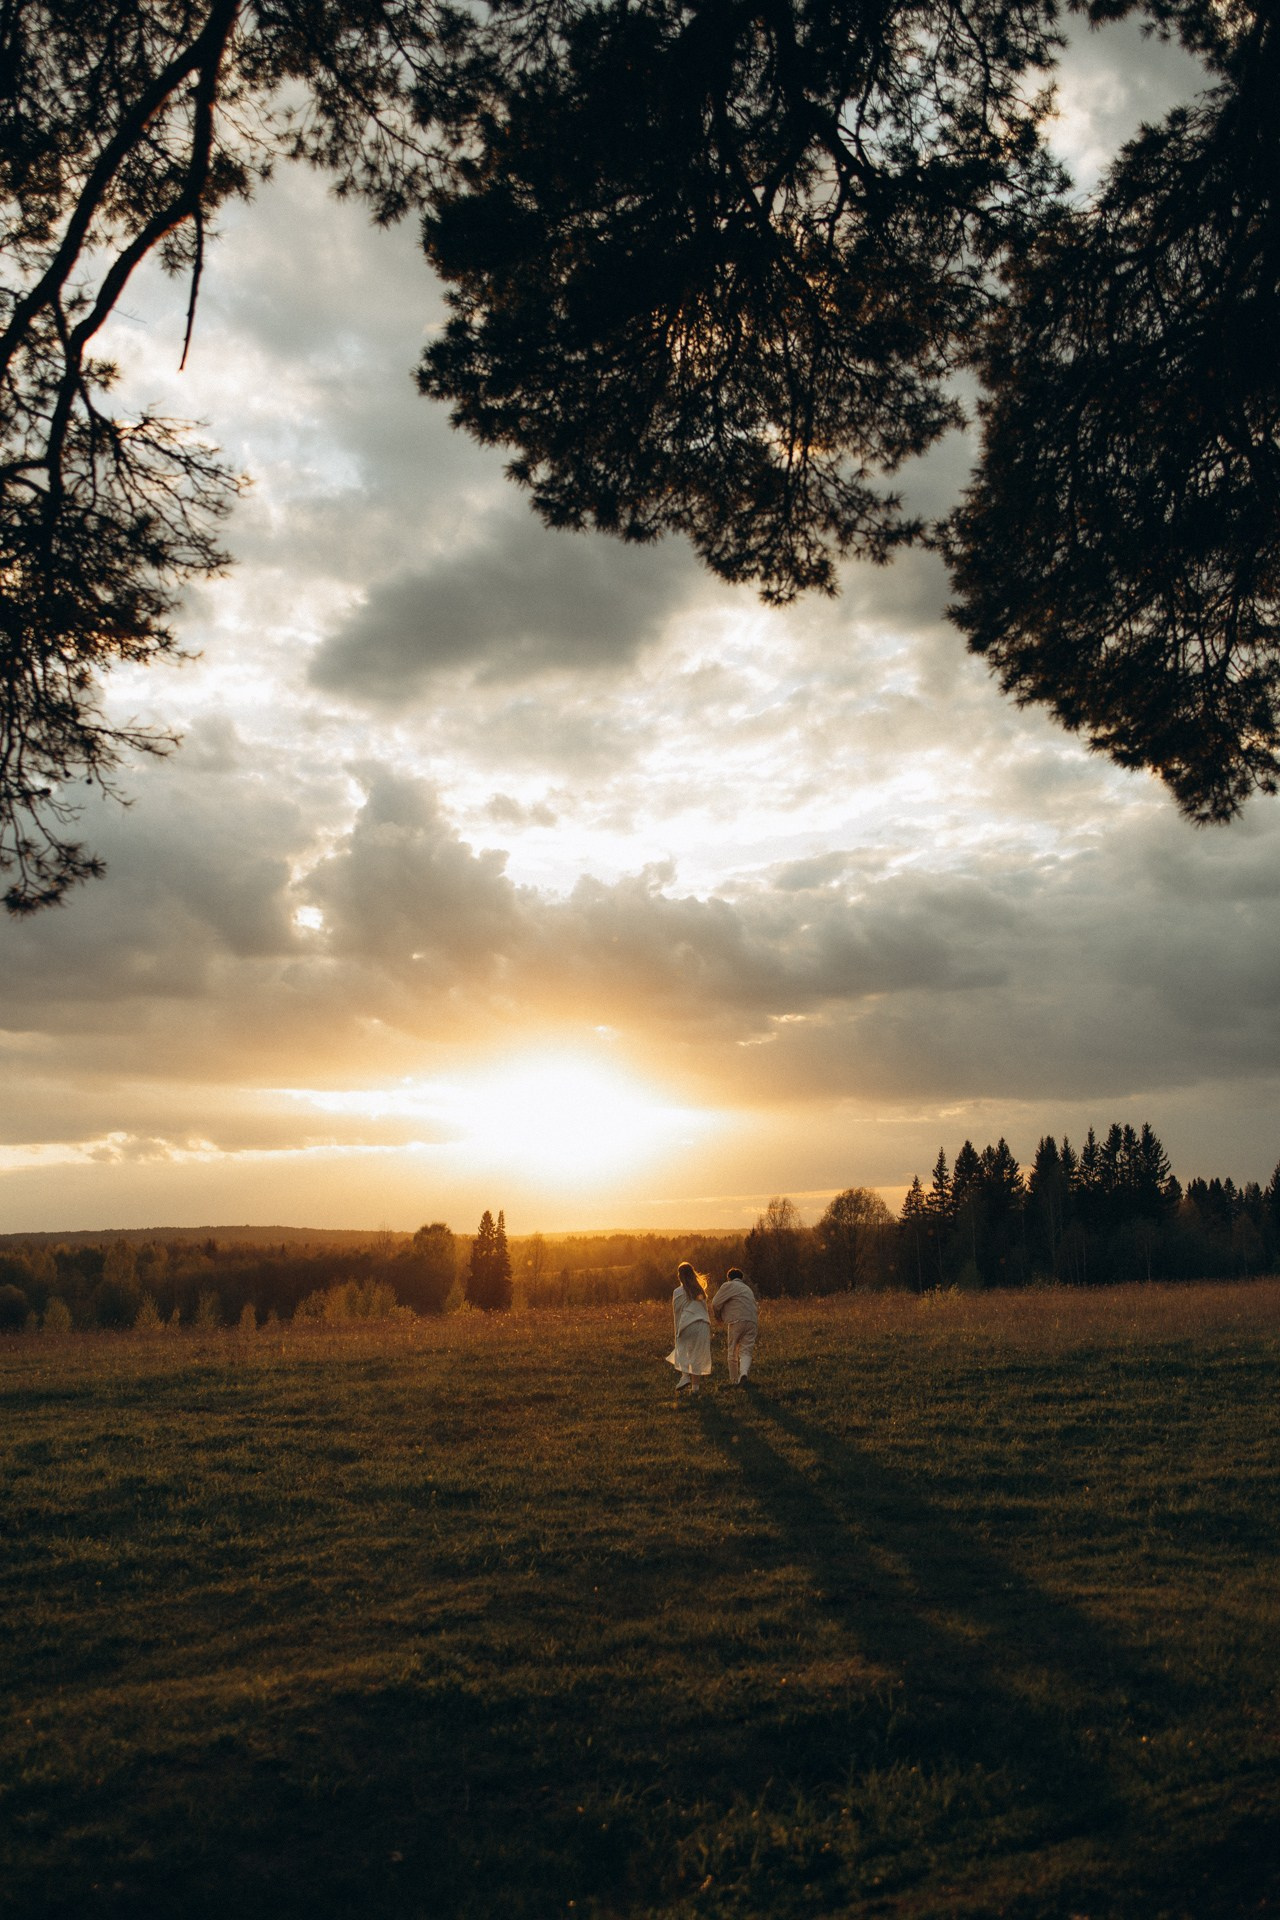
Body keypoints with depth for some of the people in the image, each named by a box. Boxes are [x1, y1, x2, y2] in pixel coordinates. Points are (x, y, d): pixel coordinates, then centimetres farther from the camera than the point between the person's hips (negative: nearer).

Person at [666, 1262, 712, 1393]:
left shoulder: (678, 1292, 0)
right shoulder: (700, 1290, 14)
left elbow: (677, 1313, 3)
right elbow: (705, 1308, 14)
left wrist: (677, 1332, 11)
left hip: (688, 1324, -4)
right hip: (704, 1324, 4)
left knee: (681, 1350, 12)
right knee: (697, 1355, 9)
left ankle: (685, 1376, -10)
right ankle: (695, 1386, 9)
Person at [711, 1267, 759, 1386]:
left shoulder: (729, 1286, 9)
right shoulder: (748, 1289, 29)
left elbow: (716, 1303, 3)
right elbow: (756, 1309, 27)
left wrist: (718, 1318, 19)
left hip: (736, 1321, -5)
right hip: (752, 1322, 5)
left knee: (732, 1353, 8)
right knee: (746, 1352, 1)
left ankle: (734, 1380, 12)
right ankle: (744, 1373, -25)